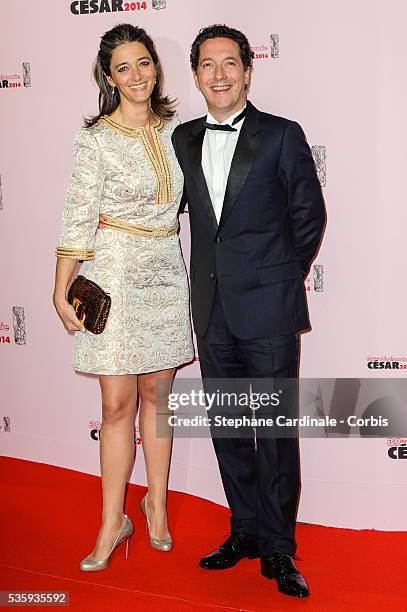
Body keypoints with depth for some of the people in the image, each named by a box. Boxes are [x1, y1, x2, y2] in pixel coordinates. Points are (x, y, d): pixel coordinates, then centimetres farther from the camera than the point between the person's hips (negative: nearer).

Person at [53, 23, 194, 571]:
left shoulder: (175, 127, 8)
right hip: (114, 275, -4)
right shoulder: (96, 140, -7)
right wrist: (62, 293, -11)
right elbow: (79, 219, -9)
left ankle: (157, 502, 27)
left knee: (156, 393, 12)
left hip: (166, 274, 4)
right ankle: (113, 524, 13)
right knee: (119, 404, 0)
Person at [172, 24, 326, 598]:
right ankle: (246, 530, 29)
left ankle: (278, 549, 15)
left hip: (268, 310, -5)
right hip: (213, 310, 5)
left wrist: (282, 278, 2)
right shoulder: (183, 138, 9)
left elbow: (309, 214, 1)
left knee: (275, 431, 2)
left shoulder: (282, 136, -3)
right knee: (226, 427, 13)